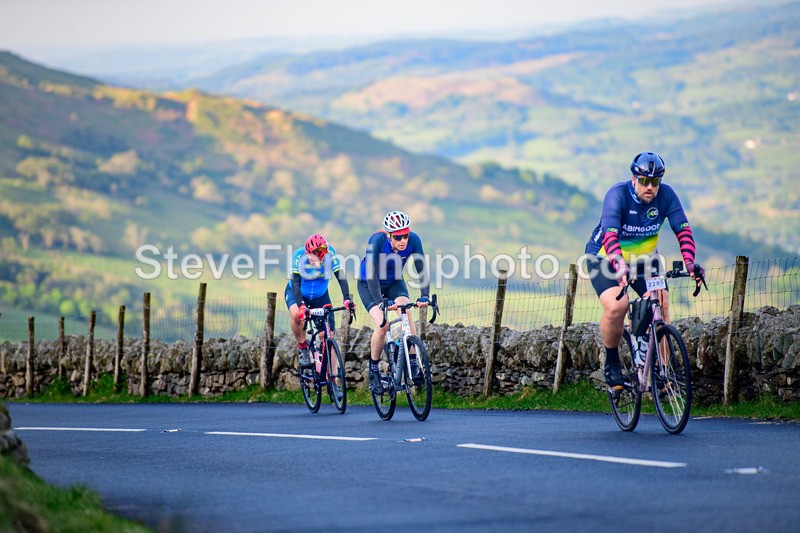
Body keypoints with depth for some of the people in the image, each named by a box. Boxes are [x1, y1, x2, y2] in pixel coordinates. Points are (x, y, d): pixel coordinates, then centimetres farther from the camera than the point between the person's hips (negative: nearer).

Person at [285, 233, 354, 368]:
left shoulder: (330, 254, -26)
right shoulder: (299, 256, -31)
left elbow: (341, 277, -30)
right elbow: (295, 283, -37)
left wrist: (347, 299, -46)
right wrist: (301, 306, -51)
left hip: (320, 295, 2)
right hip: (297, 293, -2)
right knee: (296, 314, -36)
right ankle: (302, 347, -11)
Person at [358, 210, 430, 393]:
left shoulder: (413, 240, -26)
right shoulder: (377, 240, -34)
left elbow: (422, 270, -26)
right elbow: (371, 275, -37)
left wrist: (424, 295, -41)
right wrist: (380, 302, -48)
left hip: (394, 282, 3)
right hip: (368, 284, -3)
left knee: (407, 314, -25)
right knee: (382, 325, -21)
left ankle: (413, 365, -19)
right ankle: (374, 371, -1)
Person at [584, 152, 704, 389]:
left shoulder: (666, 195, -16)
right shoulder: (617, 194, -27)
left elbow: (683, 230, -19)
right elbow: (610, 235, -40)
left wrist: (690, 263, -36)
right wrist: (620, 267, -56)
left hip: (644, 258, 4)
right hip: (605, 257, -4)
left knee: (661, 305, -17)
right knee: (616, 306, -27)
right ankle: (611, 361, -4)